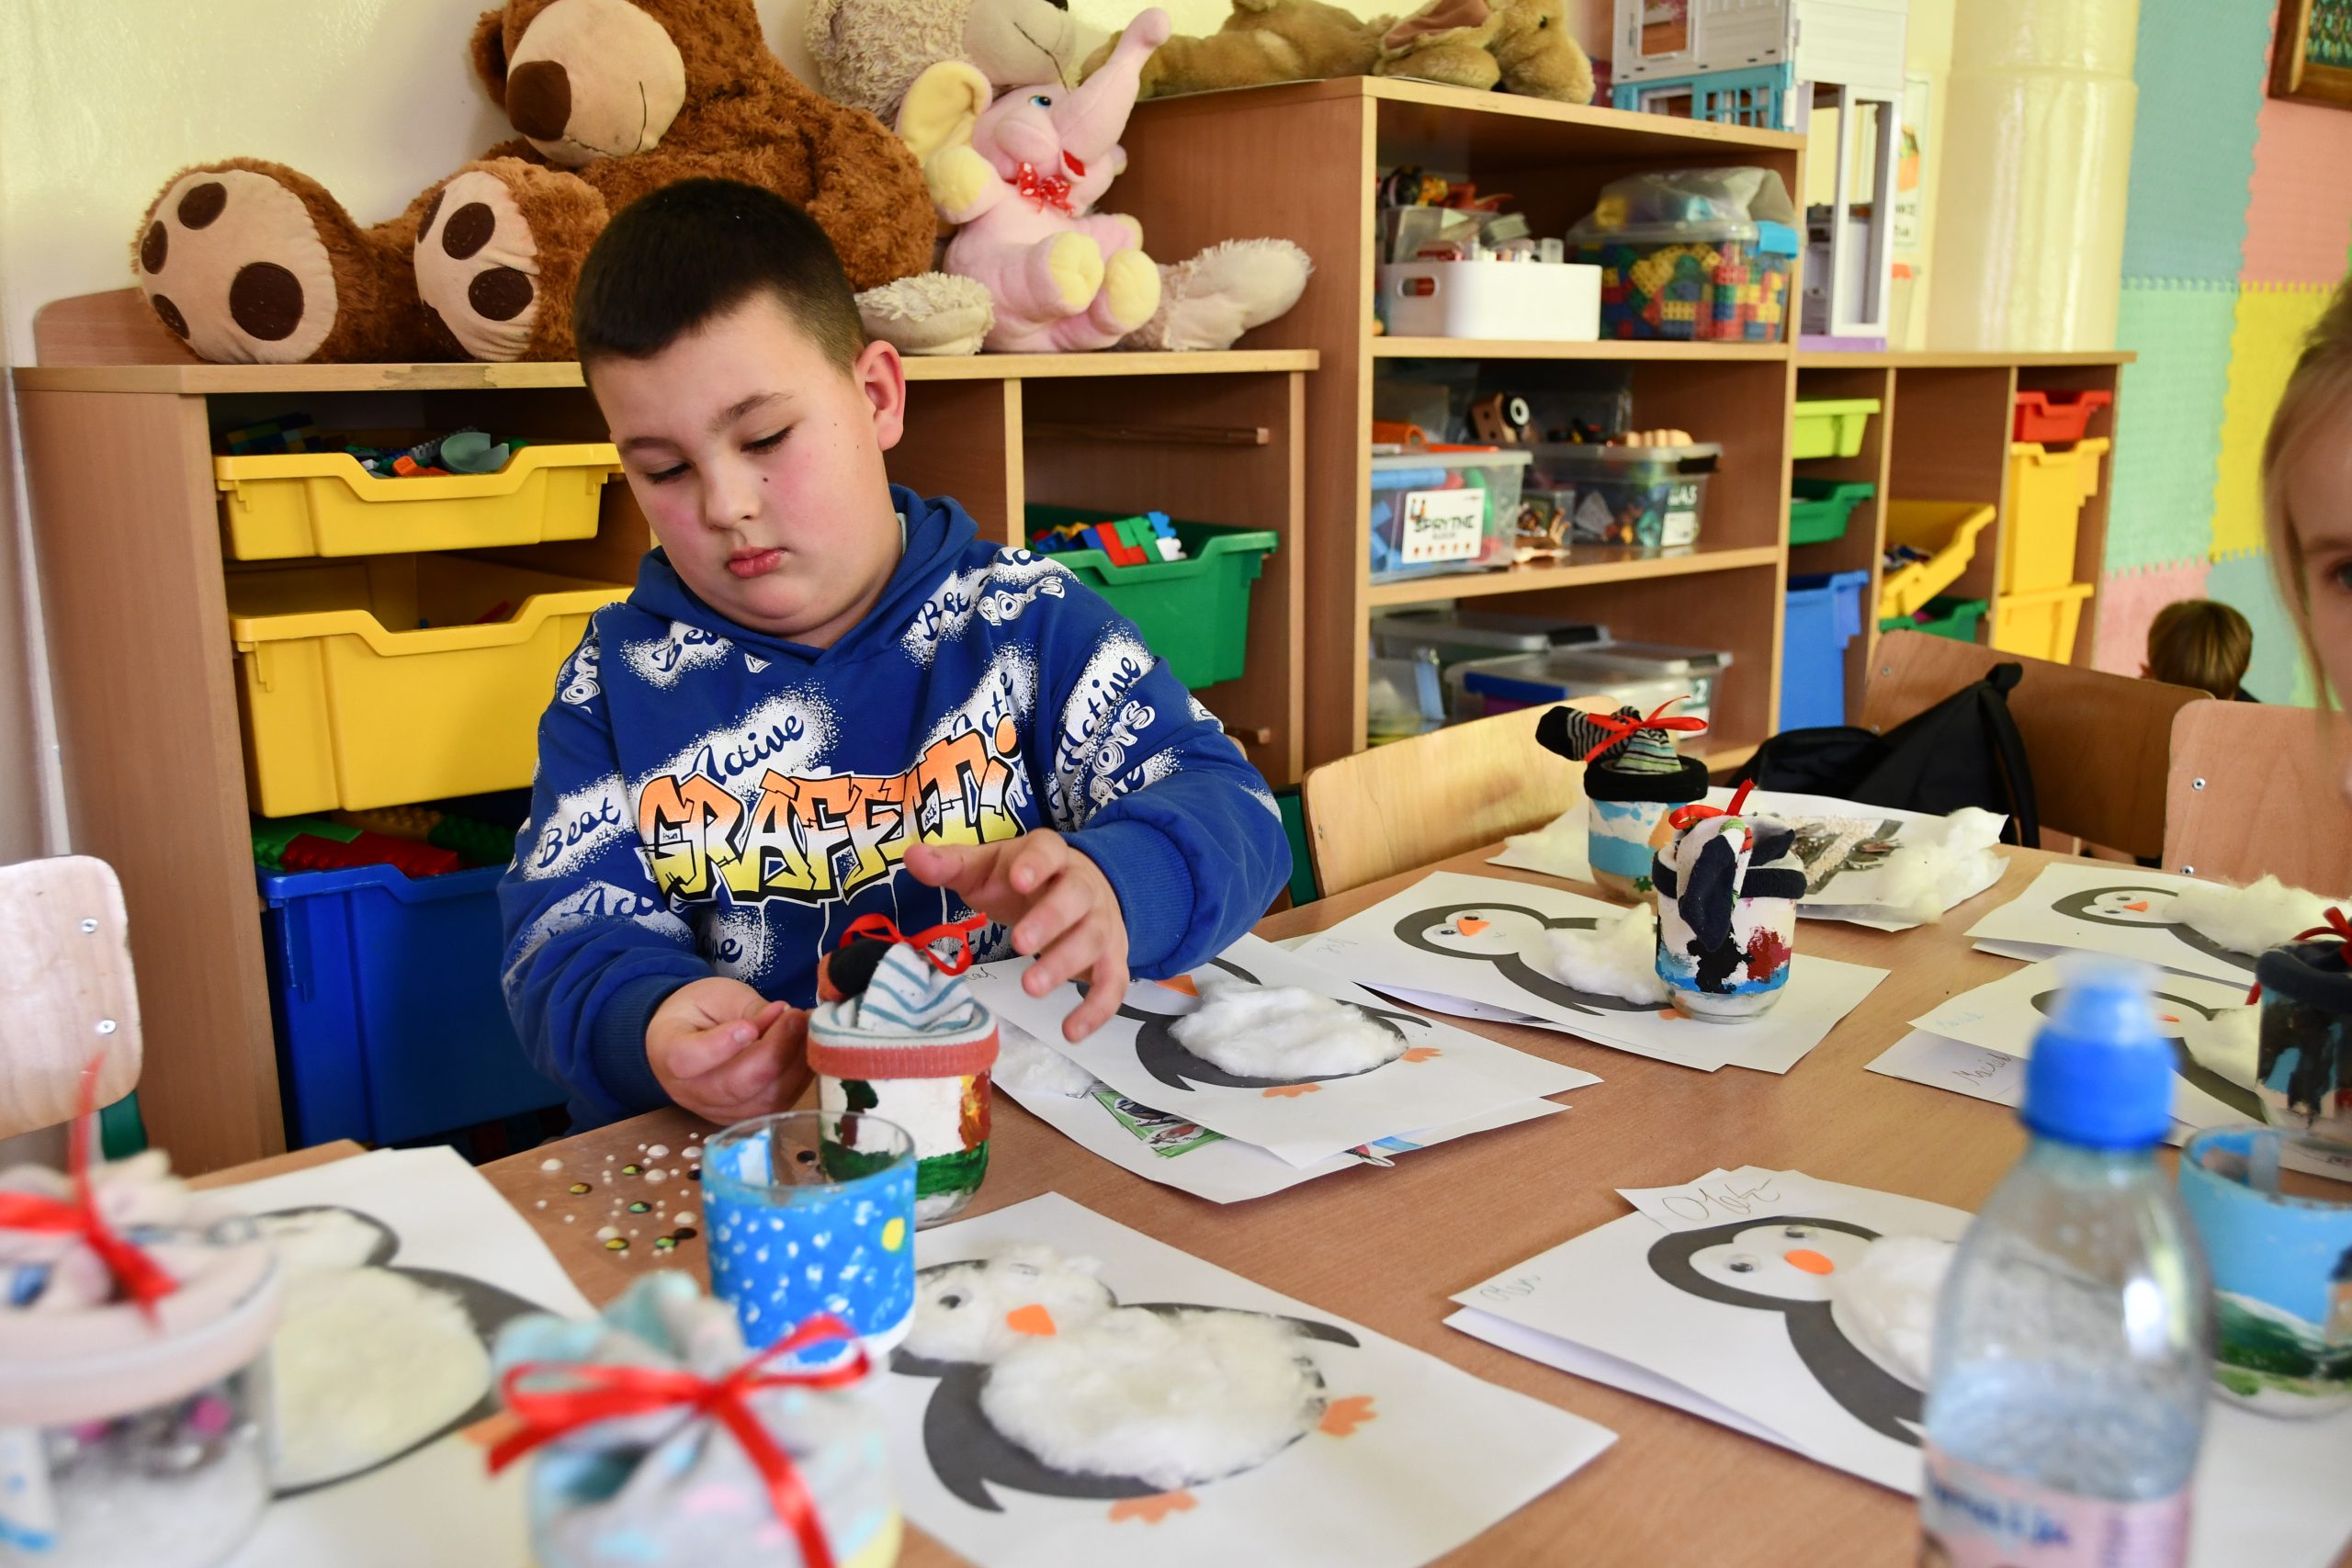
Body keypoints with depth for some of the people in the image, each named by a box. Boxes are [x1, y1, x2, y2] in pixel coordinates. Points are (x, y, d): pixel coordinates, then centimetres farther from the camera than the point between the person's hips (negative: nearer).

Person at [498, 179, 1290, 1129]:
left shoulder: (1025, 621, 2)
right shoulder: (618, 676, 7)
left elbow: (1226, 804, -6)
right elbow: (567, 930, 1)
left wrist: (1105, 890, -29)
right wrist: (648, 1024, -24)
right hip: (722, 1171, 2)